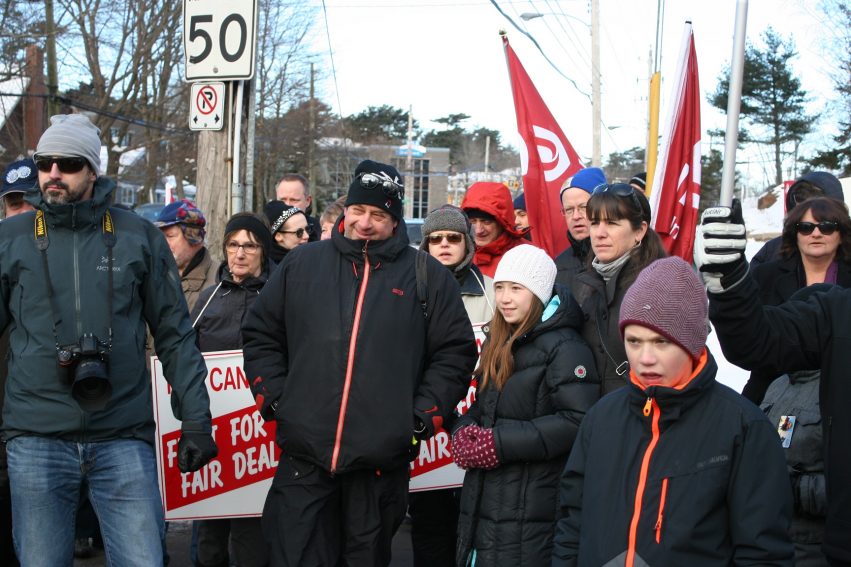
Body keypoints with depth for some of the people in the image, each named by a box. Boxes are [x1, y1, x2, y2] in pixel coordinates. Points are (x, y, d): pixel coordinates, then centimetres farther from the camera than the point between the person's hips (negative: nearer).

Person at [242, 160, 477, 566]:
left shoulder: (429, 276, 5)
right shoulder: (301, 264, 8)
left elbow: (455, 352, 5)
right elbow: (260, 334, 14)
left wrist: (424, 415, -3)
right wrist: (272, 397, 4)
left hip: (382, 463, 0)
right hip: (303, 458, 1)